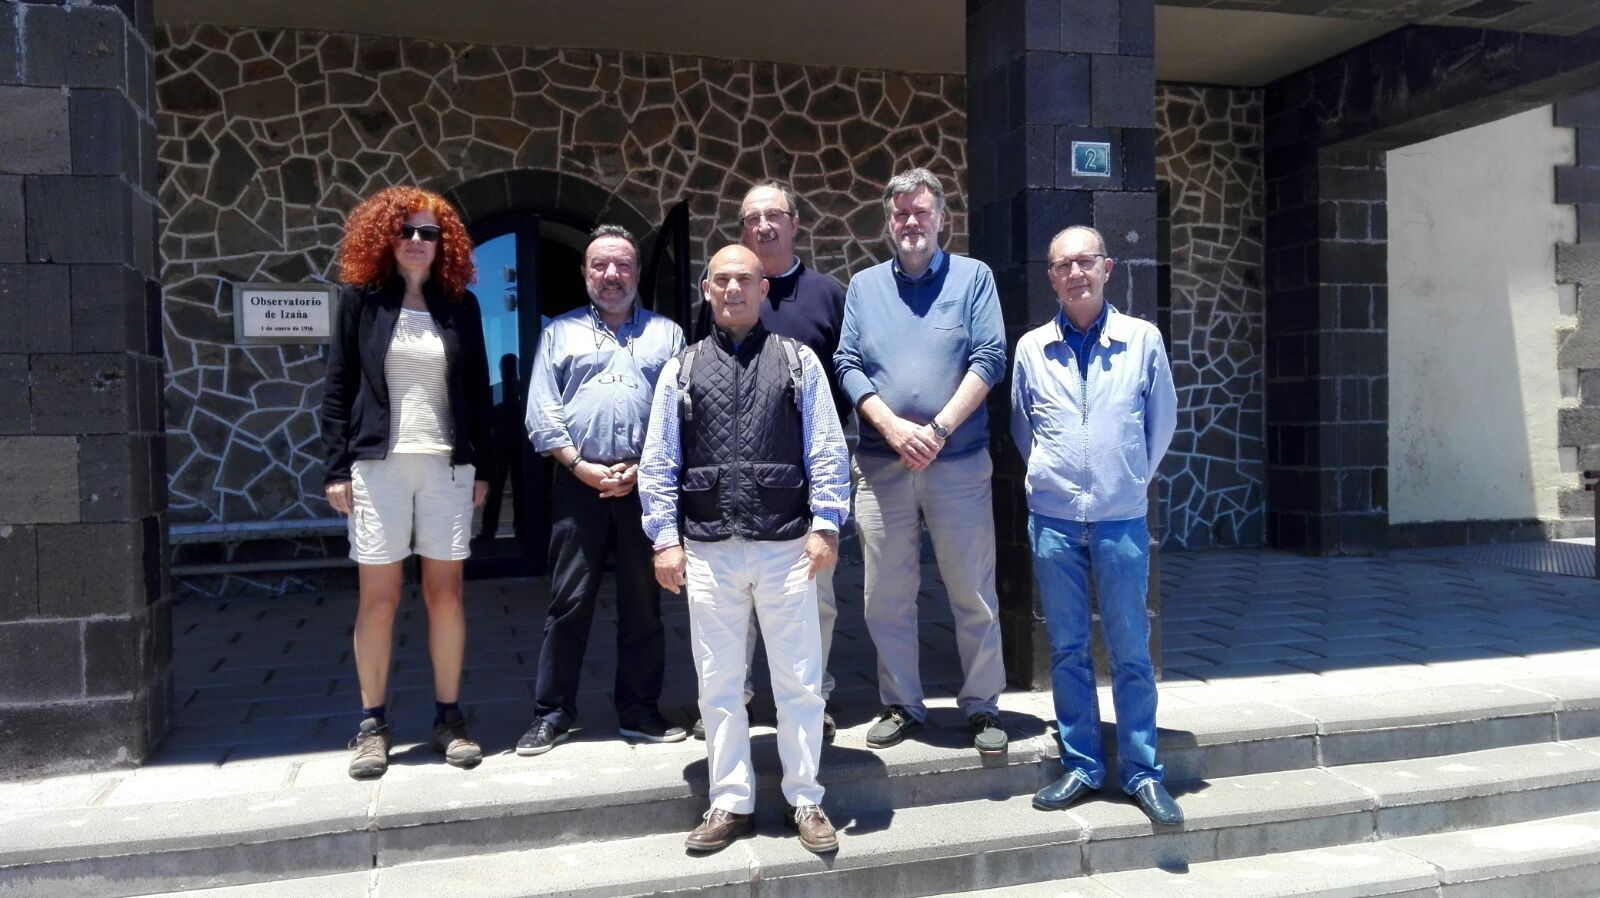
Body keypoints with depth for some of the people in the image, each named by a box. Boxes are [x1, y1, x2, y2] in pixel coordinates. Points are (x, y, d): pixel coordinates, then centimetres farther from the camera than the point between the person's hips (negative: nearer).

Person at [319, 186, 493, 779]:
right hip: (378, 463, -1)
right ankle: (372, 724, 14)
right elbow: (337, 388, 2)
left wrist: (483, 467, 5)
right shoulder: (360, 299, 4)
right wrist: (338, 468, -4)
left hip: (448, 464, 2)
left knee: (446, 592, 5)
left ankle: (449, 717, 15)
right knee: (378, 597, 3)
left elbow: (478, 391, 9)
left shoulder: (460, 305, 8)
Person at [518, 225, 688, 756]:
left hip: (647, 485, 1)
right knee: (569, 602, 2)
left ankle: (639, 710, 17)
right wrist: (582, 467, -8)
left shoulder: (666, 333, 13)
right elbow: (541, 412, 4)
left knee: (643, 603, 7)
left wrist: (643, 469, -8)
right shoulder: (561, 332, 13)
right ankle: (552, 713, 13)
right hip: (578, 483, 0)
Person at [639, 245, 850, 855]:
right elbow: (658, 462, 7)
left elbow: (827, 451, 2)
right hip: (708, 551, 2)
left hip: (786, 546, -1)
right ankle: (730, 803, 23)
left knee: (799, 680, 5)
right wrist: (665, 537, 0)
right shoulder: (681, 369, 9)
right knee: (719, 683, 10)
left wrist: (825, 525, -7)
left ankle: (805, 800, 20)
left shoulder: (799, 362, 6)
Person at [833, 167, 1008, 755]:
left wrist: (939, 428, -13)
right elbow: (847, 366, 5)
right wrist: (894, 428, -10)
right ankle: (901, 706, 20)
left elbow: (989, 359, -3)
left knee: (974, 594, 3)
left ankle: (983, 707, 17)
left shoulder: (973, 276, 6)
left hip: (959, 460, -2)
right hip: (880, 463, 2)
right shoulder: (864, 286, 13)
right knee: (886, 597, 7)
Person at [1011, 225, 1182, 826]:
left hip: (1122, 517, -1)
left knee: (1130, 649, 5)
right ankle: (1081, 766, 20)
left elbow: (1162, 421, 10)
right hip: (1053, 518, 1)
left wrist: (1132, 479, 12)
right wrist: (1050, 478, 12)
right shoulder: (1031, 348, 3)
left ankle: (1142, 771, 16)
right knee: (1067, 648, 8)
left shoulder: (1143, 339, 0)